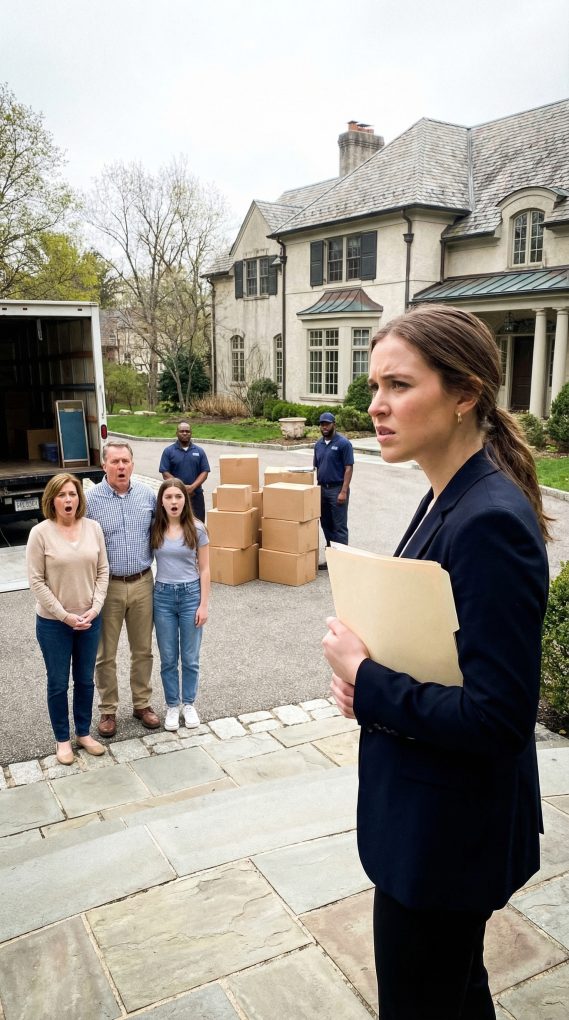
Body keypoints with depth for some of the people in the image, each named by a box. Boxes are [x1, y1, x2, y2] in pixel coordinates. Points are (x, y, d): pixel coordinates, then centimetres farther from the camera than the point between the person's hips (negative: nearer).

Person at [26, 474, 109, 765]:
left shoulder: (93, 528, -4)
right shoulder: (40, 533, -13)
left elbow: (103, 572, 1)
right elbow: (36, 582, -12)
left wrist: (94, 609, -9)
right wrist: (65, 616, -14)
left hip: (89, 620, 3)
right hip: (53, 623, -3)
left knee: (85, 680, 16)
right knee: (58, 683, 11)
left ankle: (83, 733, 34)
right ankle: (62, 739, 29)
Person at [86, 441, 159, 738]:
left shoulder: (148, 496, 1)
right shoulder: (90, 499, -9)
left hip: (142, 583, 3)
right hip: (107, 587, -3)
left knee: (143, 650, 14)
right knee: (106, 655, 9)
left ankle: (142, 704, 31)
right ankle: (108, 710, 25)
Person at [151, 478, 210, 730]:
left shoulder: (197, 529, -6)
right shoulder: (154, 529, -3)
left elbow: (204, 569, -3)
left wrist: (203, 604, -6)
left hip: (190, 594, -1)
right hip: (163, 596, 1)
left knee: (190, 658, 9)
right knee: (168, 658, 10)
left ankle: (189, 704, 28)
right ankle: (172, 706, 26)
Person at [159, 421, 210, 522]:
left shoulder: (199, 451, 7)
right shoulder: (169, 451, 2)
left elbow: (205, 472, 3)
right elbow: (165, 474, -3)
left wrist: (192, 487, -13)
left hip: (196, 495, 2)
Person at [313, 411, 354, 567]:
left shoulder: (343, 443, -9)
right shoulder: (318, 445, 11)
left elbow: (349, 468, -12)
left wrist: (343, 491, -18)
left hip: (337, 489, -7)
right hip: (322, 489, 7)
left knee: (339, 527, -3)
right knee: (326, 525, 11)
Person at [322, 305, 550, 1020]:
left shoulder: (491, 522, -28)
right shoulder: (446, 500, 1)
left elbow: (497, 718, -27)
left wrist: (362, 678, -20)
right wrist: (366, 680, -5)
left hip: (450, 830, -8)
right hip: (424, 810, 9)